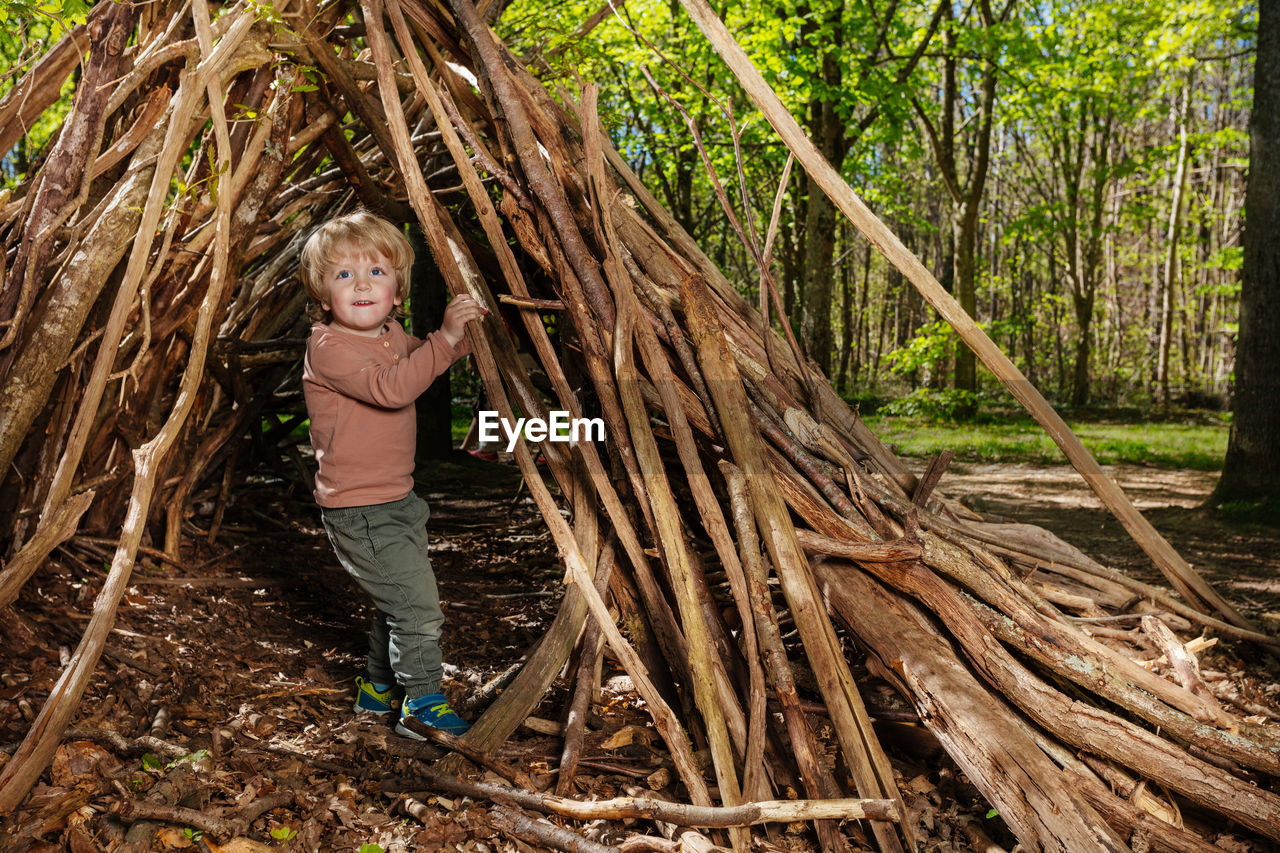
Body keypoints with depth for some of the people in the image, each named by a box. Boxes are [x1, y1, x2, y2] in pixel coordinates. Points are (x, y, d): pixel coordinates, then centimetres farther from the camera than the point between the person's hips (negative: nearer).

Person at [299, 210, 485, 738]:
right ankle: (422, 705, 9)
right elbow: (391, 386, -35)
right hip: (358, 512, -9)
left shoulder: (393, 335, 7)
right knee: (418, 604, -8)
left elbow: (419, 367, 27)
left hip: (395, 500, 9)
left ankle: (379, 688, 40)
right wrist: (445, 337, -35)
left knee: (398, 601, 21)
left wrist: (462, 334, 11)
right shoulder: (328, 347, -19)